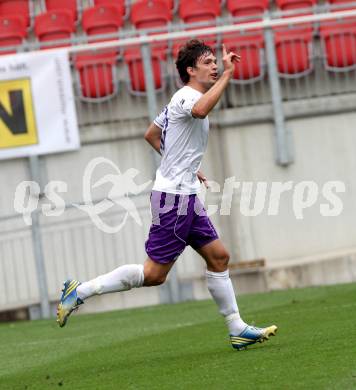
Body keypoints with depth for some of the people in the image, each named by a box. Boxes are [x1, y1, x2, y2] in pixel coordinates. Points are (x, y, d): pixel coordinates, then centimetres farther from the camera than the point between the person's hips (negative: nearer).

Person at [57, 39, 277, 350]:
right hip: (173, 196, -10)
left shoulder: (184, 99, 16)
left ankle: (238, 330, 14)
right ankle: (81, 291, 0)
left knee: (218, 256, 9)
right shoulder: (186, 95, -14)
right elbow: (200, 110, -41)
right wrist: (227, 74, -35)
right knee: (154, 274, -7)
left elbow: (151, 134, 28)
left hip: (185, 196, 10)